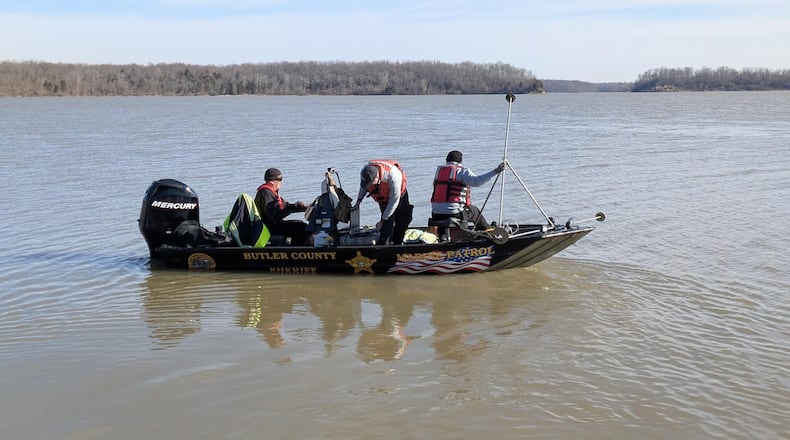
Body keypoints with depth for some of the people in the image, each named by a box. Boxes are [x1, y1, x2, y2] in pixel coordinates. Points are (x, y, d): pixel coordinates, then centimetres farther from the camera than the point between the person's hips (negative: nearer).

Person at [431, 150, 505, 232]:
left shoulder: (439, 170, 13)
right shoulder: (462, 171, -4)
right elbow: (476, 181, -20)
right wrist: (495, 171, -21)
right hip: (455, 214, -5)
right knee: (475, 211, 25)